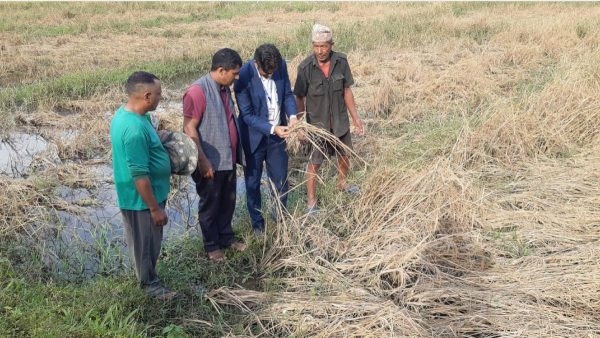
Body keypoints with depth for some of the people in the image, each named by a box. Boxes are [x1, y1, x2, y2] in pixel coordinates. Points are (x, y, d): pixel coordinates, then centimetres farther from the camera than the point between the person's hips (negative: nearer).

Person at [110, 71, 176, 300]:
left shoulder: (125, 112, 0)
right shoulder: (134, 129, -32)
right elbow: (140, 176, -28)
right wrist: (155, 208, -21)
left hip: (143, 195, 10)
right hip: (142, 199, -10)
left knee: (149, 240, 26)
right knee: (146, 242, 12)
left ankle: (147, 273, 44)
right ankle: (149, 282, 32)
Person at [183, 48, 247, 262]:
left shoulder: (224, 88, 5)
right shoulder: (198, 91, -21)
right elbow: (189, 128, -21)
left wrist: (237, 153, 19)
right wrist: (202, 161, -22)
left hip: (228, 158, 8)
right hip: (210, 162, -8)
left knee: (228, 200, 19)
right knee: (210, 204, 9)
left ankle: (226, 237, 37)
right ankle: (211, 245, 25)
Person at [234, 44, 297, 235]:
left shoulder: (281, 66, -11)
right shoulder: (243, 77, -25)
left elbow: (287, 94, 1)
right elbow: (247, 115, -20)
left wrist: (292, 116, -16)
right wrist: (272, 129, -28)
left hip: (277, 134, 4)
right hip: (254, 137, -4)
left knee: (281, 179, 14)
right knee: (252, 182, 12)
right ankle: (257, 222, 31)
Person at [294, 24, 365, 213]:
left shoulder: (341, 62, -12)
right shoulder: (305, 68, -19)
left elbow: (347, 91, -3)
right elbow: (299, 98, -10)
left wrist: (356, 118, -1)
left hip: (340, 120, 3)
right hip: (317, 123, -3)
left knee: (344, 154, 21)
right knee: (315, 162, 7)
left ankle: (342, 183, 49)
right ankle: (311, 200, 23)